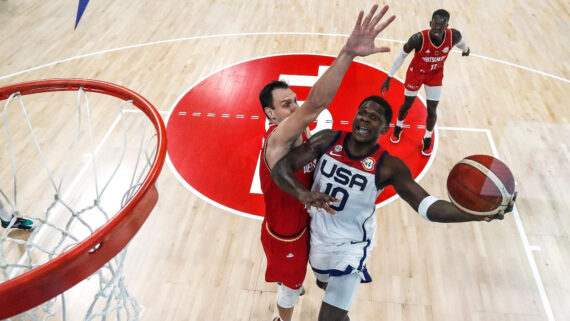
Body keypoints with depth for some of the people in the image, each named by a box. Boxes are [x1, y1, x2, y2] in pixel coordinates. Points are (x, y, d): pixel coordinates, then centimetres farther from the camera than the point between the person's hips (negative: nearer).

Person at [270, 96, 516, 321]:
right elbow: (280, 167, -22)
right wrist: (303, 193, -43)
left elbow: (426, 205, -28)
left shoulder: (388, 167, -23)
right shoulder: (327, 140, -18)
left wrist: (477, 213, -45)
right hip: (318, 235, 4)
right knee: (328, 282, 32)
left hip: (351, 245, -3)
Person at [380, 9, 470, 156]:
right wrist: (389, 78, -16)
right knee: (407, 104, 16)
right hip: (416, 73, -1)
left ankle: (427, 138, 31)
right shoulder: (418, 38, -35)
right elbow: (402, 56, -19)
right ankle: (398, 126, 48)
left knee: (431, 110, 4)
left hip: (435, 75, 2)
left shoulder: (453, 36, -27)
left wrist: (466, 50, 23)